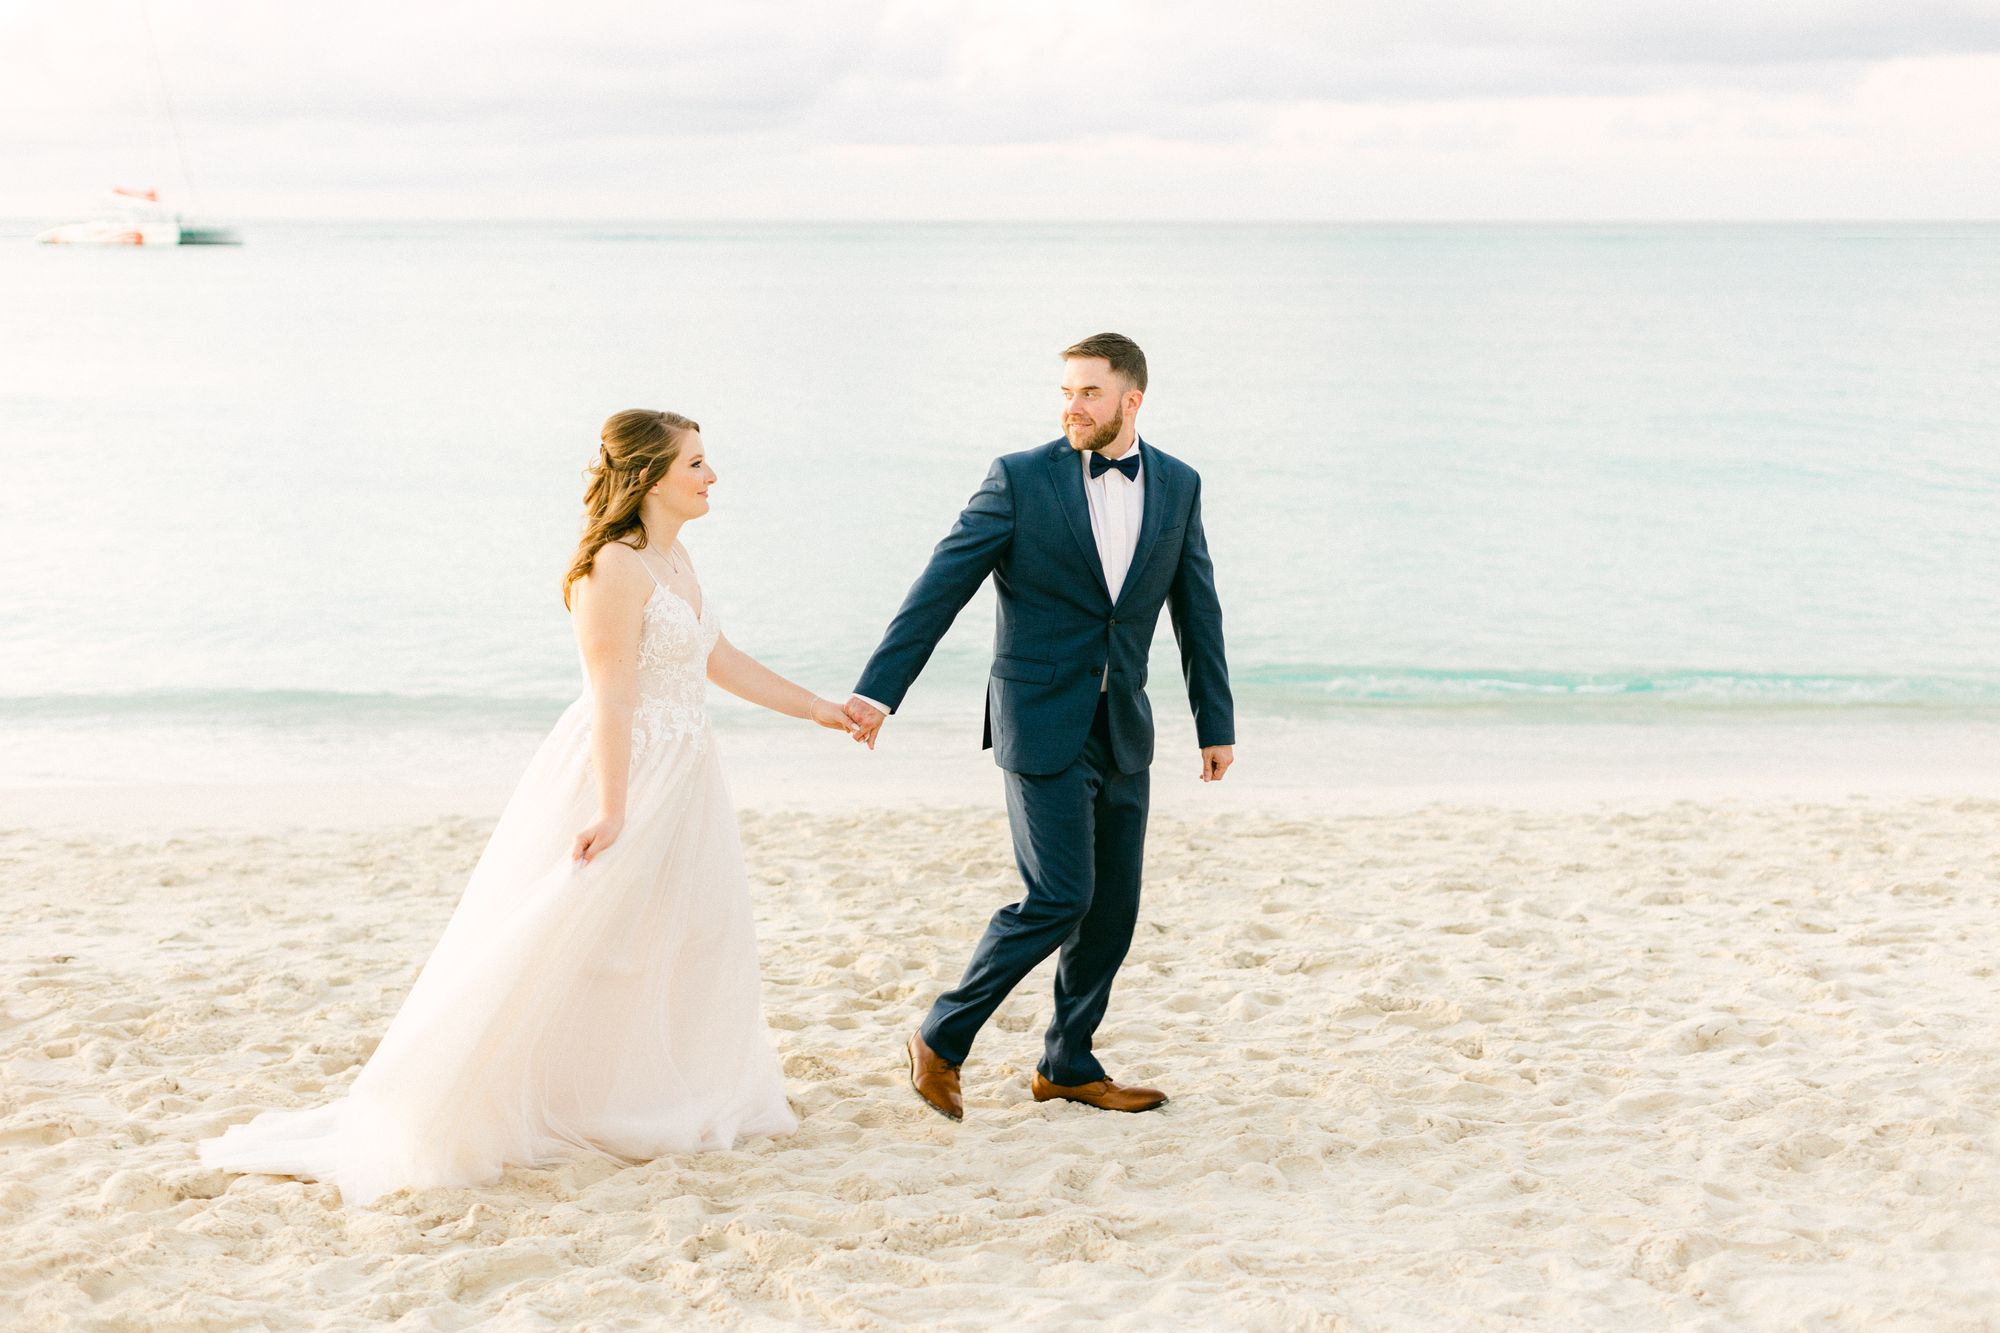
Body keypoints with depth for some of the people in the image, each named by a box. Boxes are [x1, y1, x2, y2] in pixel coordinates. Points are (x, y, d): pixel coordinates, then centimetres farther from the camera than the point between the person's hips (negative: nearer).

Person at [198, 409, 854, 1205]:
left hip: (679, 780, 9)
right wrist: (613, 810, -28)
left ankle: (636, 1106, 29)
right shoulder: (614, 566, -18)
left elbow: (723, 663, 18)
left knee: (681, 944, 14)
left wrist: (821, 710, 20)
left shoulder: (673, 559, 10)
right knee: (556, 954, -5)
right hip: (618, 774, -9)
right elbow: (613, 695, -24)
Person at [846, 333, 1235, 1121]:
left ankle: (1068, 1065, 23)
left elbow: (1197, 610, 11)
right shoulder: (1021, 478, -8)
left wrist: (1216, 724, 13)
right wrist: (879, 690, -16)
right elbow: (940, 588, -10)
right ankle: (941, 1039, 5)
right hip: (1043, 724, -5)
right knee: (1058, 898, -11)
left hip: (1123, 730, 5)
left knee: (1112, 908, 8)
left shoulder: (1177, 486, 4)